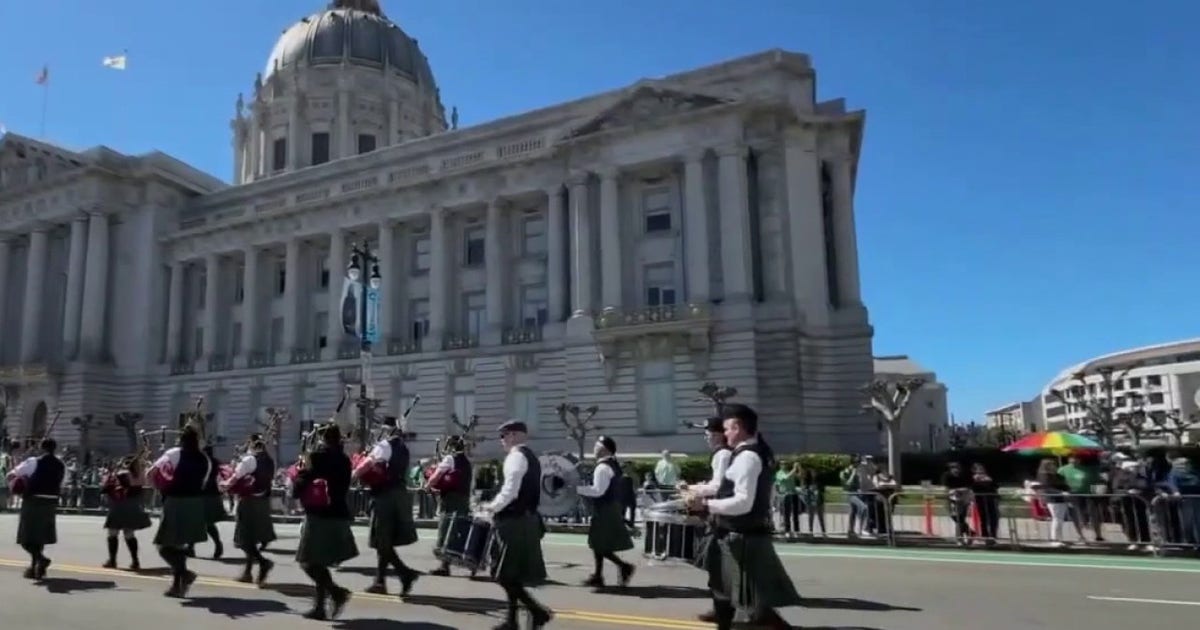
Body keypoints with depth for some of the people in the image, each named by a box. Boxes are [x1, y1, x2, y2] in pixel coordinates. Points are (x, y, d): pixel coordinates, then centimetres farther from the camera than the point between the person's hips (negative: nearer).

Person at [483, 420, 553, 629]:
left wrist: (492, 507, -8)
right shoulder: (531, 457, 17)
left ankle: (538, 611, -7)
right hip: (526, 518, 10)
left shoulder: (516, 456, -13)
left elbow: (510, 491, -23)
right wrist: (498, 506, 17)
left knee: (506, 575, -4)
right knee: (513, 574, 14)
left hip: (514, 521, -10)